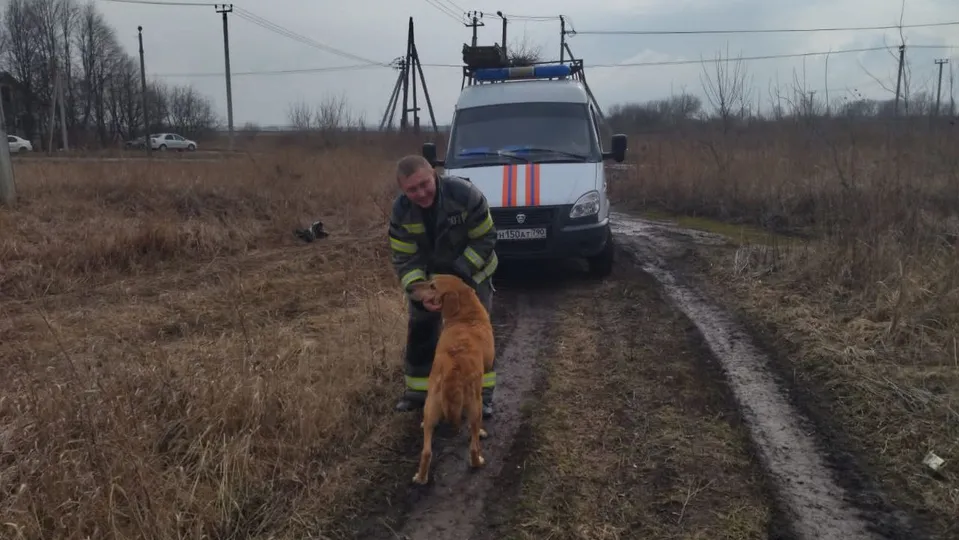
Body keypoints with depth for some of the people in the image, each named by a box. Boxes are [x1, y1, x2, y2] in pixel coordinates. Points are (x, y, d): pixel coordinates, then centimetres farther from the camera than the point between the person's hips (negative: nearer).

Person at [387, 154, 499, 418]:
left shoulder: (465, 194, -33)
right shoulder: (401, 211, -23)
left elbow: (486, 238, -23)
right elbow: (404, 259, -20)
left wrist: (462, 270, -31)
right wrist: (418, 290, -37)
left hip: (471, 271, -3)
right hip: (429, 274, 3)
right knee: (420, 331, 7)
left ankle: (483, 392, 12)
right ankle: (417, 390, 23)